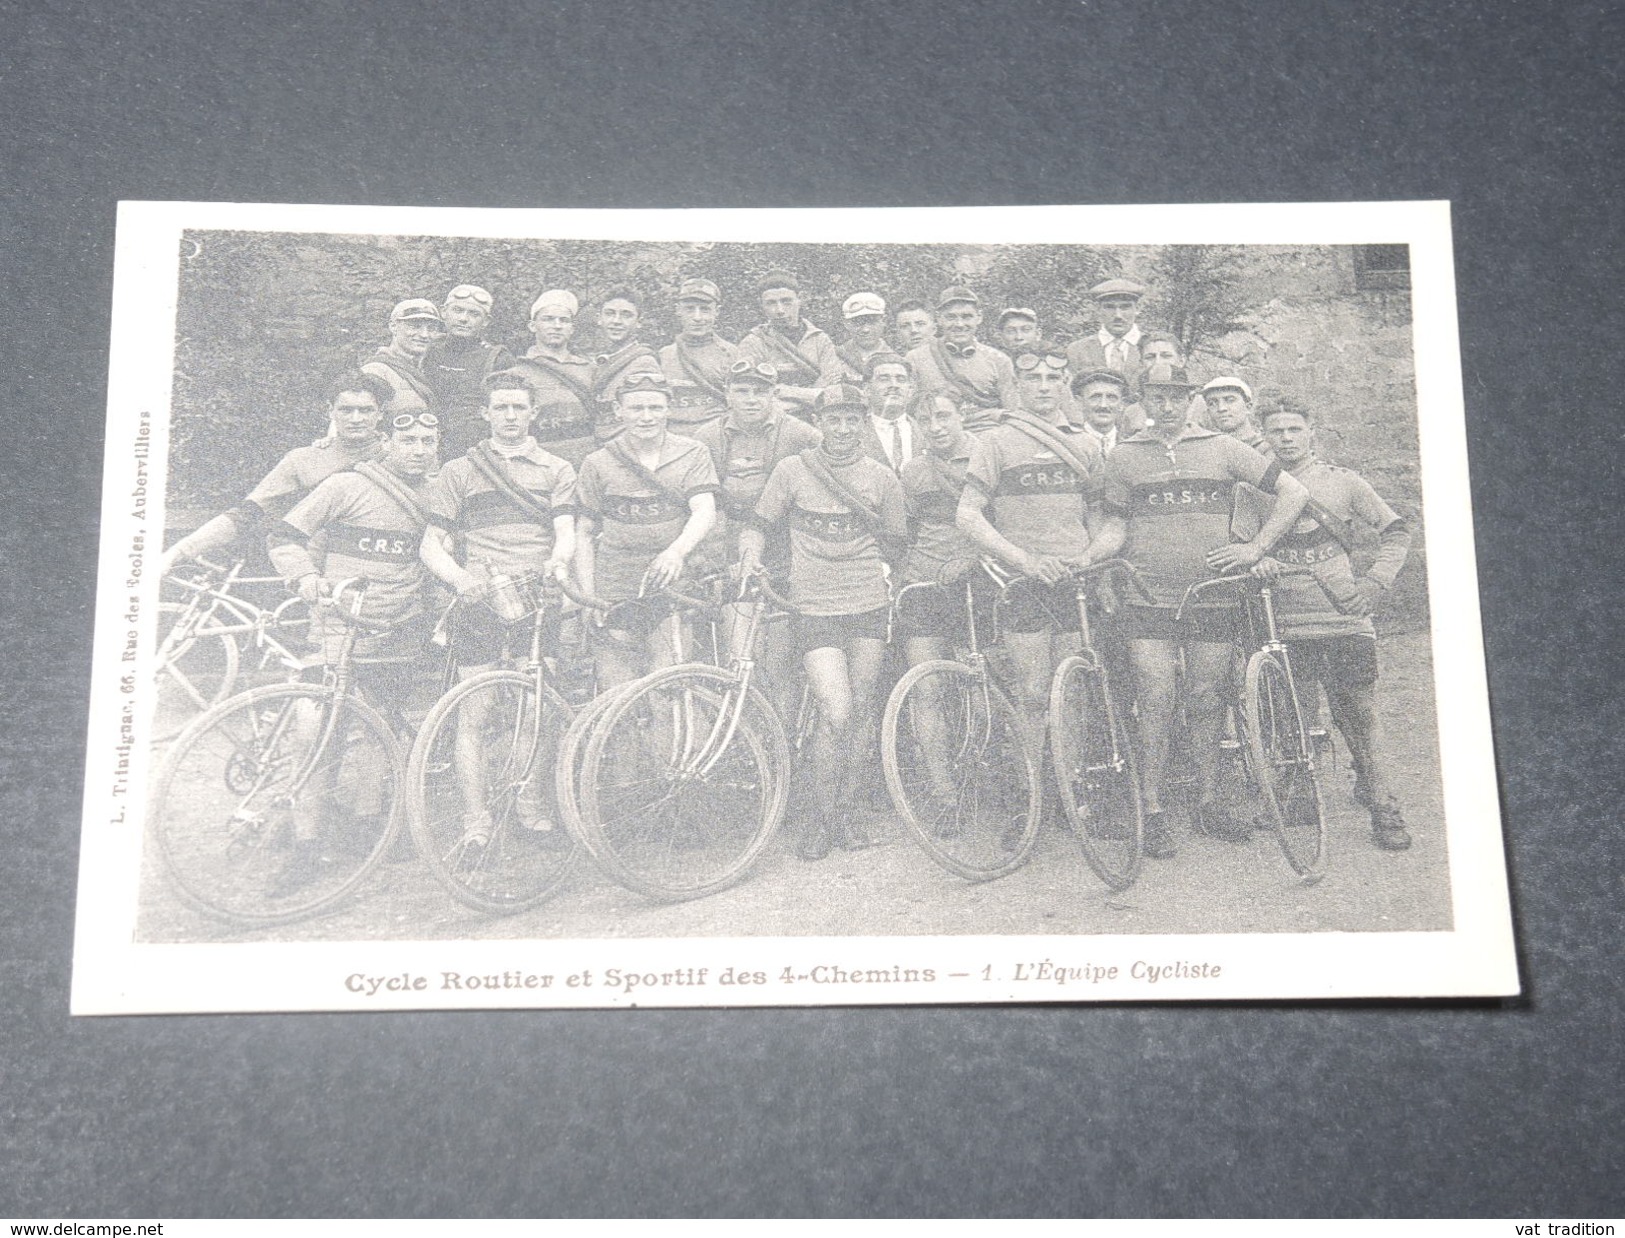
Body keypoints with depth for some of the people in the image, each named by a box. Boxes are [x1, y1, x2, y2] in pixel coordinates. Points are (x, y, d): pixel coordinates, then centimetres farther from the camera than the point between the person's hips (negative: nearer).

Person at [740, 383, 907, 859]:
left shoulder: (883, 478, 6)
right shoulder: (792, 470, 1)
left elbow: (894, 545, 16)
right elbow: (760, 523, 9)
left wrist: (859, 558, 3)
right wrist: (751, 555, -9)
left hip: (868, 608, 3)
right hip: (814, 610, -3)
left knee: (861, 710, 6)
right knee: (836, 713, -12)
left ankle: (845, 809, 23)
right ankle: (821, 818, 6)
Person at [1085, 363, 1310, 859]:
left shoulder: (1222, 448, 7)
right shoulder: (1124, 456, 9)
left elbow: (1292, 493, 9)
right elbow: (1116, 526, 10)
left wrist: (1255, 548, 1)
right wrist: (1084, 558, -9)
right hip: (1149, 600, -1)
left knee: (1207, 702, 6)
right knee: (1155, 703, -5)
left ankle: (1209, 804, 19)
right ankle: (1154, 813, 1)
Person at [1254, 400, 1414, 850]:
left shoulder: (1343, 481, 11)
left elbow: (1396, 531, 12)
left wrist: (1375, 581, -1)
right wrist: (1255, 560, -16)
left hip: (1345, 617, -1)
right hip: (1286, 623, 1)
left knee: (1360, 716, -3)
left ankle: (1383, 807, 6)